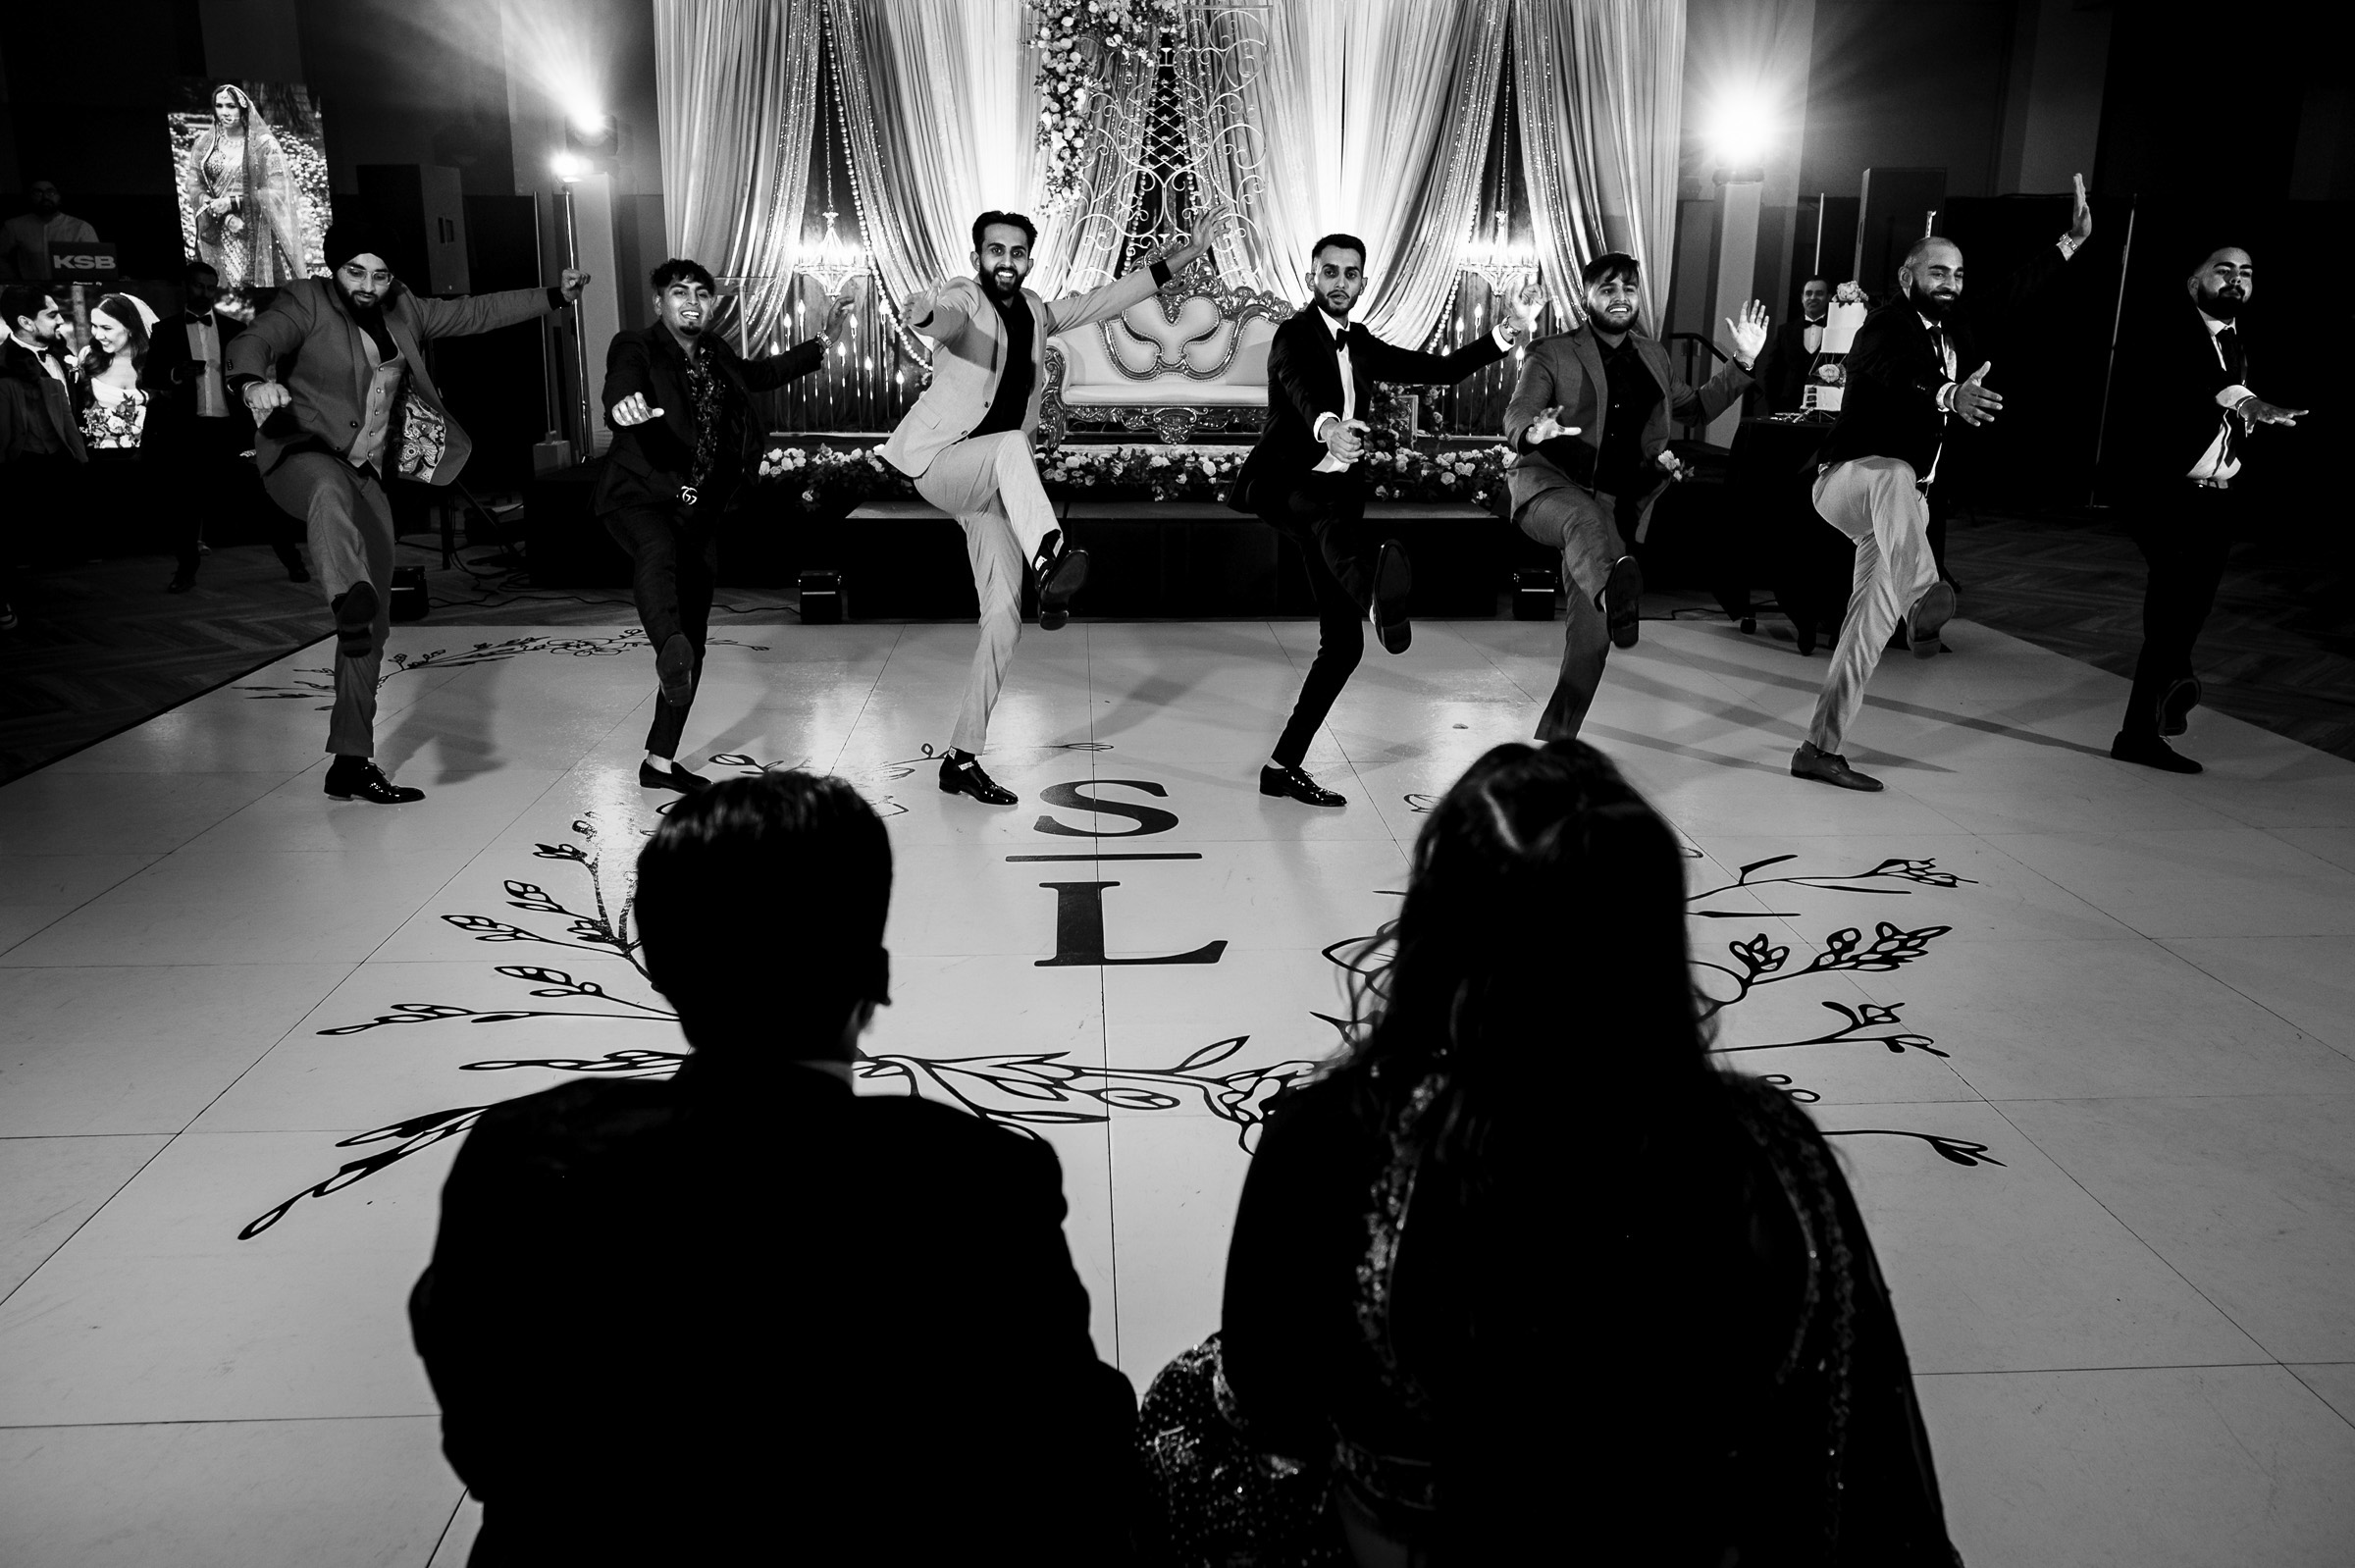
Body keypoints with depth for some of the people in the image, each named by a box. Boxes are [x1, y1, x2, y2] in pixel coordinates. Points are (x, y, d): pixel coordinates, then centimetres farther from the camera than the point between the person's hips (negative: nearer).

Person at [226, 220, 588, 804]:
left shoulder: (401, 309, 12)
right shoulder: (304, 301, -6)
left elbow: (474, 313, 22)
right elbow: (252, 341, -23)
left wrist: (554, 297, 23)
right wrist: (252, 382, -46)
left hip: (365, 475, 6)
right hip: (302, 456, -6)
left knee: (375, 625, 4)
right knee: (332, 490, -45)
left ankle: (352, 762, 13)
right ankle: (350, 601, -77)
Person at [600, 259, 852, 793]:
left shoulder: (716, 353, 14)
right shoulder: (635, 348, -5)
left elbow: (760, 373, 34)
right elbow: (620, 385, -28)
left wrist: (823, 342, 33)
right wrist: (623, 406, -51)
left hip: (698, 511, 6)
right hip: (638, 496, -6)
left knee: (694, 639, 8)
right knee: (658, 552, -42)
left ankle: (660, 762, 19)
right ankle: (669, 652, -71)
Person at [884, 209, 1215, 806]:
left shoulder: (1034, 312, 13)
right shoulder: (963, 299, -8)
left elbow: (1104, 299, 22)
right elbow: (944, 315, -32)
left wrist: (1182, 258, 22)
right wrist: (923, 310, -57)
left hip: (993, 486, 6)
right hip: (939, 464, -6)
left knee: (1004, 618, -4)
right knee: (1013, 445, -39)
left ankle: (963, 758, 3)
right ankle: (1049, 559, -61)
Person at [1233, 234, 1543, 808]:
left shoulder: (1361, 344, 17)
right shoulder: (1294, 335, -6)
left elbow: (1442, 369, 15)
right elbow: (1303, 392, -29)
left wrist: (1509, 331, 4)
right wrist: (1328, 429, -51)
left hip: (1335, 495, 8)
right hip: (1284, 483, -8)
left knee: (1343, 641, 3)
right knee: (1334, 513, -43)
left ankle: (1284, 766, 12)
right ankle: (1377, 592, -78)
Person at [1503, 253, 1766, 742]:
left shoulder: (1653, 357, 19)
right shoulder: (1551, 354, 2)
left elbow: (1695, 405, 33)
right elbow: (1515, 417, -13)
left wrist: (1743, 362, 20)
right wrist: (1534, 432, -37)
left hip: (1615, 502, 5)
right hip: (1552, 488, -5)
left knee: (1591, 632, -2)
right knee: (1587, 519, -43)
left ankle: (1555, 739, 9)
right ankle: (1615, 590, -74)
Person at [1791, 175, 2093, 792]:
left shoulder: (1956, 328, 15)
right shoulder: (1886, 326, -12)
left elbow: (2011, 295, 29)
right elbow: (1896, 387, -33)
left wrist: (2072, 242, 30)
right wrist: (1949, 399, -52)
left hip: (1899, 499, 10)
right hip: (1852, 475, -10)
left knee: (1872, 618, 9)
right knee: (1898, 478, -42)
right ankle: (1923, 597, -57)